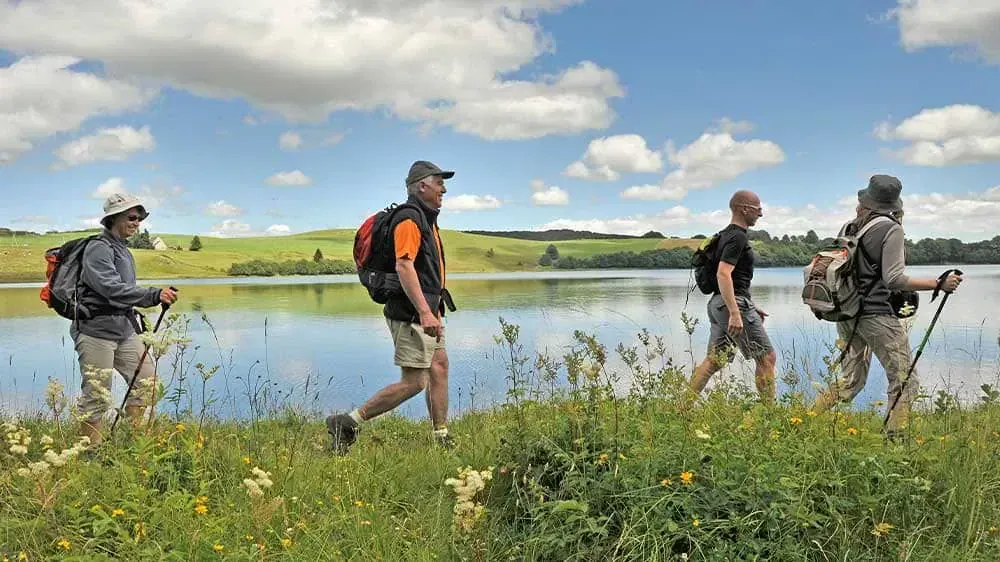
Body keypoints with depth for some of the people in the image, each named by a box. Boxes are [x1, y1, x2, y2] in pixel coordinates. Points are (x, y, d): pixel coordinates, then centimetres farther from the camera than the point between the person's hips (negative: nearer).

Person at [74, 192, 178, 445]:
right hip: (96, 330, -9)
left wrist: (159, 297, 9)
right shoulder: (99, 249, -13)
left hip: (124, 329, 9)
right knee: (97, 396, -2)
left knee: (146, 383, 7)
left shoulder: (123, 250, 17)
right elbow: (112, 289, -26)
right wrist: (154, 295, -31)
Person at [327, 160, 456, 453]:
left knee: (439, 366, 11)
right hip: (411, 313, -11)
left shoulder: (426, 219, 19)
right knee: (414, 382, -9)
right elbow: (404, 266, -27)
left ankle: (442, 438, 19)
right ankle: (348, 422, -3)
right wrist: (424, 311, -33)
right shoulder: (409, 219, -15)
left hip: (426, 311, 11)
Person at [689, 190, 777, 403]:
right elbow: (723, 274, -24)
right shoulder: (737, 237, -12)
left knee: (713, 361, 9)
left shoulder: (726, 235, 19)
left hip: (718, 304, 10)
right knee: (766, 357, -2)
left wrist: (751, 307, 26)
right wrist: (735, 313, -28)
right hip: (734, 303, -10)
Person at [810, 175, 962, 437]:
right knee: (904, 381, 2)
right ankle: (896, 439, 0)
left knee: (851, 380, 18)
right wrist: (939, 284, -11)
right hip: (876, 314, -7)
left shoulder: (850, 227, 8)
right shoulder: (891, 229, -9)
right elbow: (894, 279, -17)